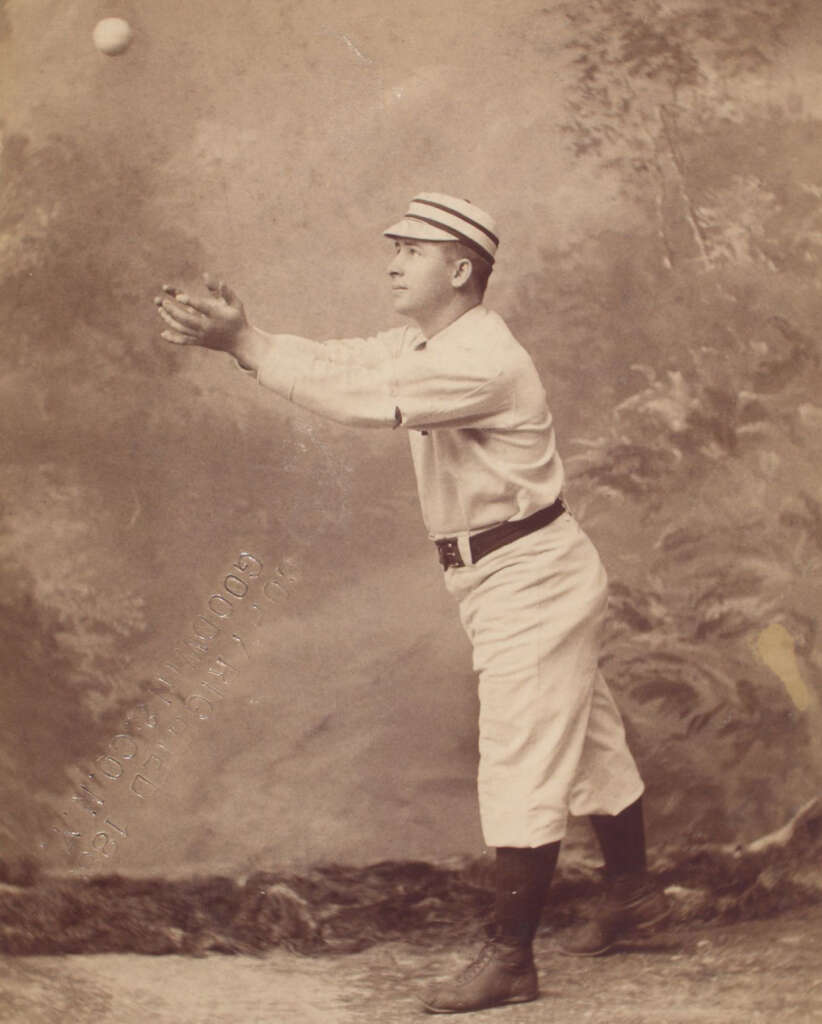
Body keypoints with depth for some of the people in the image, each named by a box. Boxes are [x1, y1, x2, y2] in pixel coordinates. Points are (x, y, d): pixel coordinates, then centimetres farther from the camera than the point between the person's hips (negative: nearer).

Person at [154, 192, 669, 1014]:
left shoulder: (483, 359, -23)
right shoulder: (421, 346, 9)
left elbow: (361, 398, -32)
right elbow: (336, 361, 1)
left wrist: (244, 344, -30)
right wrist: (228, 332, -13)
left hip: (534, 577, -10)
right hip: (496, 576, 10)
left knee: (520, 767, -4)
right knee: (582, 739, 20)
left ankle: (509, 959, 5)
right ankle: (632, 892, 36)